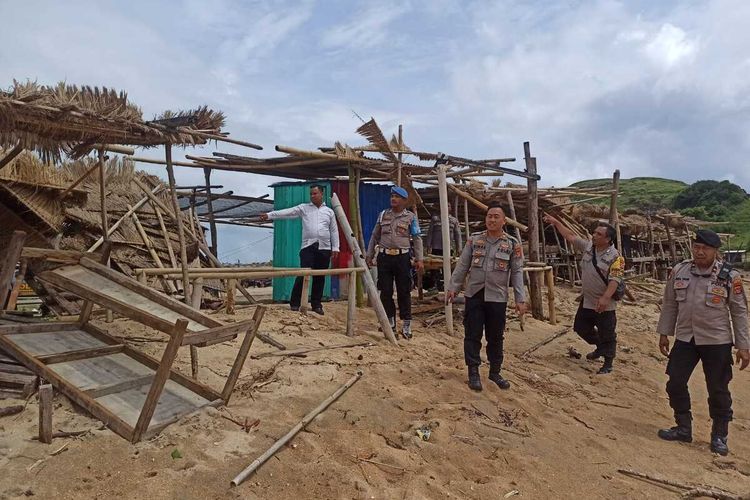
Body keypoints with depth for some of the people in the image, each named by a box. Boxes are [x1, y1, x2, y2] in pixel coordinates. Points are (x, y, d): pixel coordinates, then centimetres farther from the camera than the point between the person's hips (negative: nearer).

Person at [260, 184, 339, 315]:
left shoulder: (329, 211, 12)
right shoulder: (303, 208, 8)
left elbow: (334, 231, 11)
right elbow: (286, 212, -3)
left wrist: (335, 248, 4)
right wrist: (269, 215, -16)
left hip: (324, 248, 2)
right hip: (308, 247, -2)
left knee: (319, 278, 6)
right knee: (303, 275, -7)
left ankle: (316, 305, 16)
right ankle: (295, 303, 4)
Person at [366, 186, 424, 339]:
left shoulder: (410, 217, 2)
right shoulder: (383, 215, 11)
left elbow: (417, 239, 0)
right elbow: (375, 237, 15)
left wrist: (419, 259, -9)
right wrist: (369, 255, 10)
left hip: (402, 257, -3)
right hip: (384, 257, 3)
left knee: (404, 292, 1)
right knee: (385, 291, 6)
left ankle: (406, 325, 11)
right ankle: (390, 322, 19)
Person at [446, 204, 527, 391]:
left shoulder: (513, 244, -1)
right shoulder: (474, 239, 3)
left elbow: (517, 273, 0)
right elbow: (462, 266, 6)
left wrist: (520, 299, -4)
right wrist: (453, 287, 3)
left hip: (497, 298, 0)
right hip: (474, 295, 1)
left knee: (495, 337, 10)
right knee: (473, 335, 3)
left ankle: (495, 372, 26)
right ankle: (473, 372, 15)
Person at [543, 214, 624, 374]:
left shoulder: (615, 257, -18)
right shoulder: (588, 246, 1)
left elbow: (615, 280, -26)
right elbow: (570, 236, 10)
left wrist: (605, 298, -39)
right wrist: (556, 222, 8)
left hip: (604, 305, -7)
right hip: (587, 301, 8)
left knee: (607, 335, 3)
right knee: (580, 327, 20)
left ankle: (608, 363, 20)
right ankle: (600, 348, 43)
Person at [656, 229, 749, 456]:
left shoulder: (729, 277, -10)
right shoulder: (679, 271, -1)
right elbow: (669, 303, 8)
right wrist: (664, 333, 8)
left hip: (717, 342, -3)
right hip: (685, 339, 3)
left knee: (718, 390, 7)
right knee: (675, 384, 6)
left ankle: (719, 436, 26)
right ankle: (683, 429, 25)